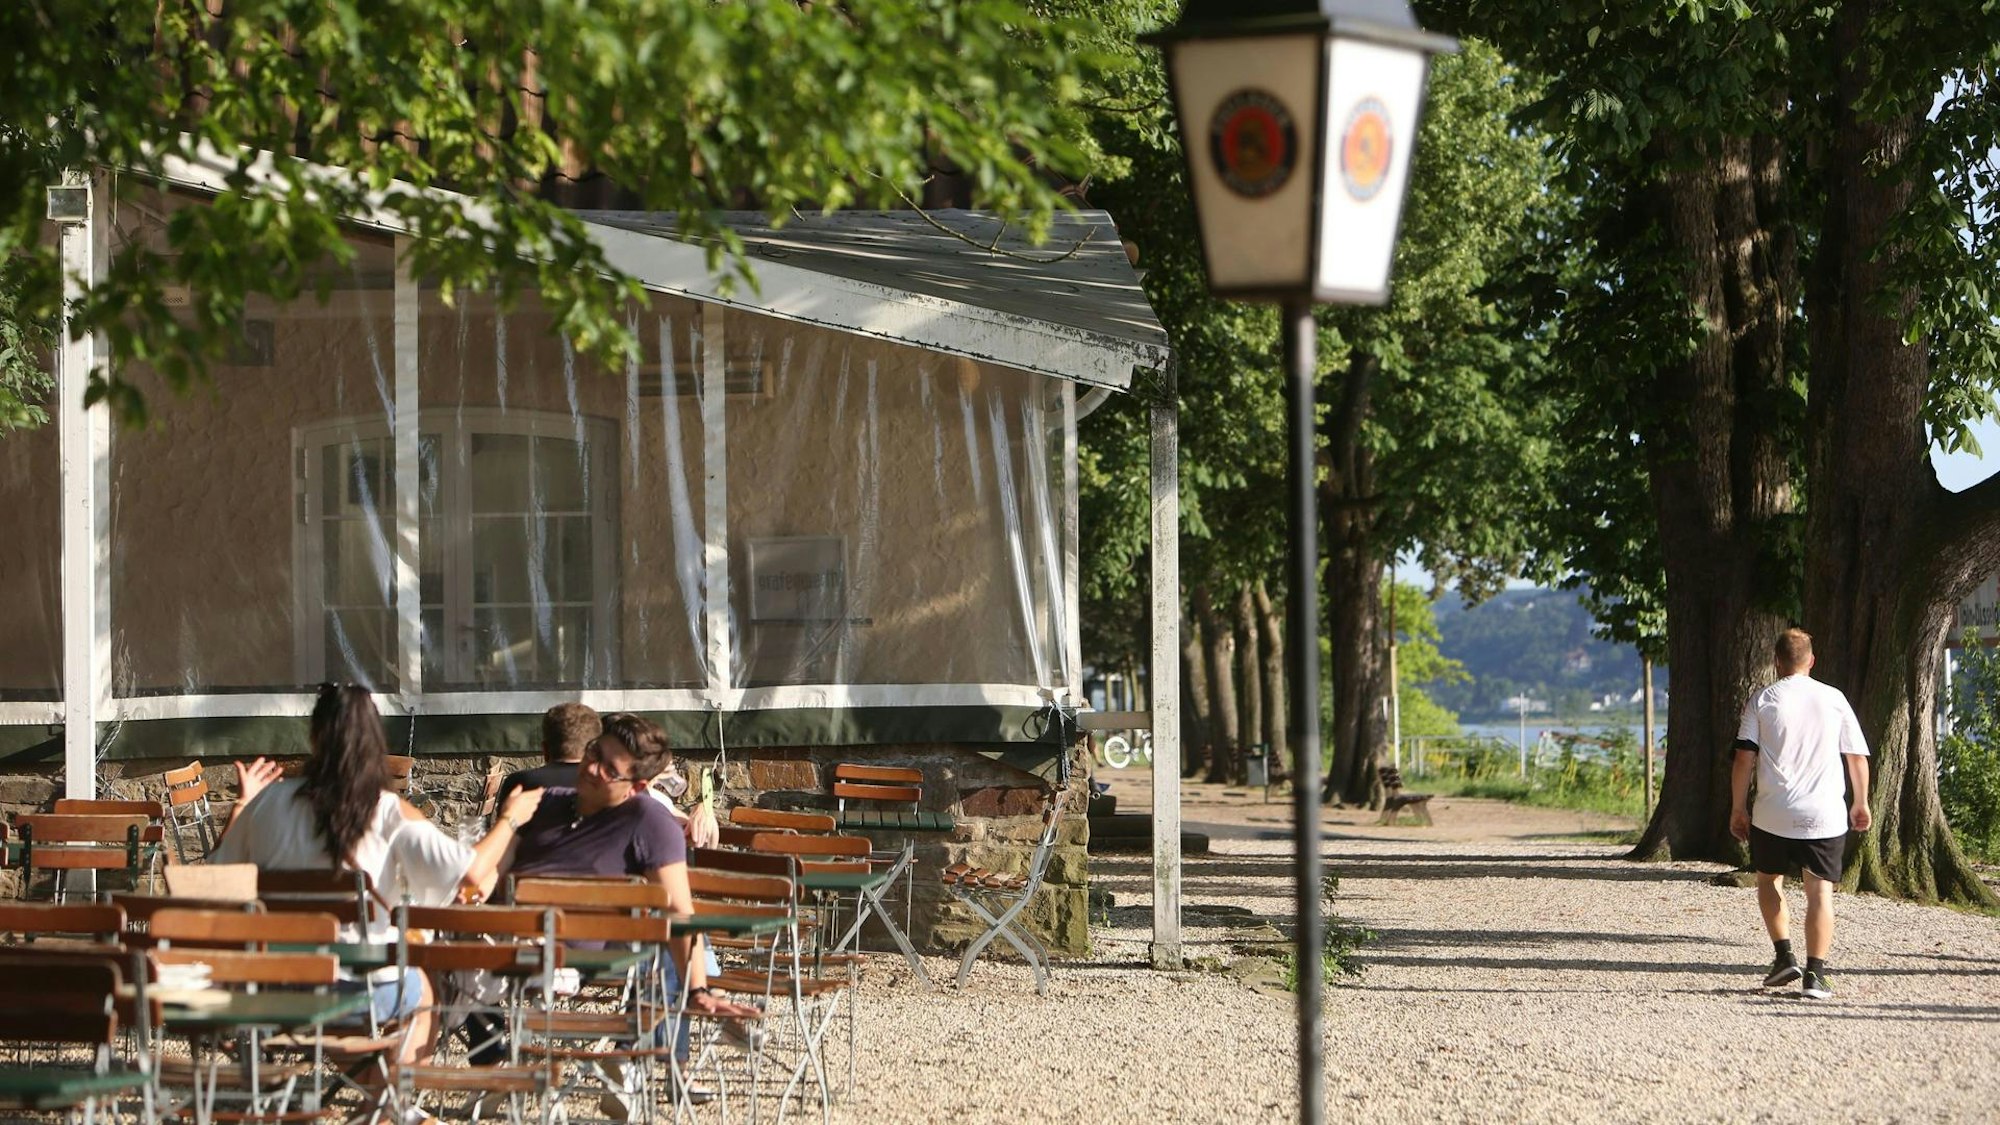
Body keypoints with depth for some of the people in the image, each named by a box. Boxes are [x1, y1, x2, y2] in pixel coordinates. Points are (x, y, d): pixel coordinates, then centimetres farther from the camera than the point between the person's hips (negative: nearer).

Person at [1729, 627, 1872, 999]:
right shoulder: (1834, 699, 6)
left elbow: (1744, 759, -4)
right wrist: (1861, 803, 19)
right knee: (1820, 890, 2)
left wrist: (1738, 808, 3)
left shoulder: (1762, 701, 1)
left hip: (1773, 814, 0)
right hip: (1825, 815, 1)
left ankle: (1784, 956, 9)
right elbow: (1858, 756, 7)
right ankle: (1816, 973, -7)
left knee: (1769, 878, 20)